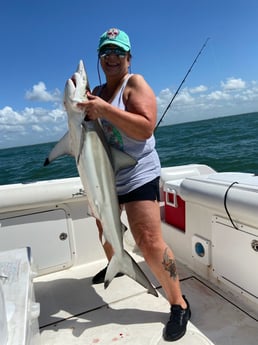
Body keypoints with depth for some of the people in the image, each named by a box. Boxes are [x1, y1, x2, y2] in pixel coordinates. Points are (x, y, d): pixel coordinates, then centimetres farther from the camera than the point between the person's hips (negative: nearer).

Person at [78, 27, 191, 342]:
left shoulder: (135, 83, -8)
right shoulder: (98, 90, 12)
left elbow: (146, 128, -23)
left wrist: (105, 109, -29)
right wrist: (80, 102, -4)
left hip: (137, 175, -8)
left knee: (149, 242, -15)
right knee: (104, 227, 25)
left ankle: (179, 305, 4)